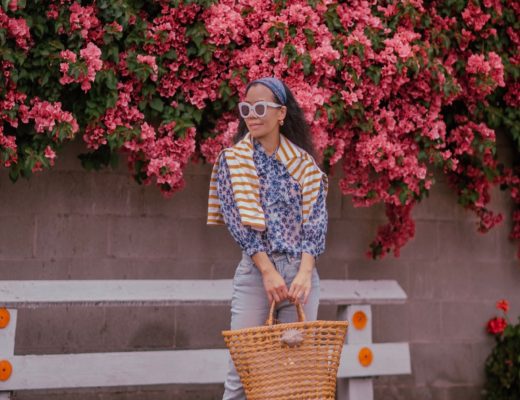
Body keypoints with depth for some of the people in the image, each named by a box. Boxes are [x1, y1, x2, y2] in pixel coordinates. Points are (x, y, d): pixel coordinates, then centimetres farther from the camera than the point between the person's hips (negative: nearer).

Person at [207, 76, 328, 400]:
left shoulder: (303, 162, 9)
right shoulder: (232, 159, 5)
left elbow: (315, 220, 1)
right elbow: (238, 220, -4)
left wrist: (304, 273, -14)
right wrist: (268, 271, -15)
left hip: (301, 271, 2)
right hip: (255, 271, -1)